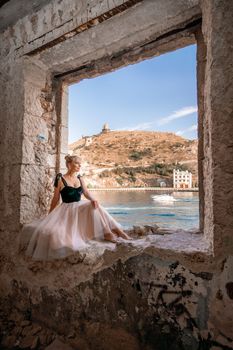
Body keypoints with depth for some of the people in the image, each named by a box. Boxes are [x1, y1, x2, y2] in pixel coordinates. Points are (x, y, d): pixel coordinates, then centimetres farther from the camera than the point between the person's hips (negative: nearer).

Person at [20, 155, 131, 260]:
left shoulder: (80, 179, 8)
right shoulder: (60, 179, -6)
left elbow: (87, 193, -3)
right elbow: (55, 199, -1)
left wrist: (93, 200, -26)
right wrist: (49, 216, 4)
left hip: (80, 207, 2)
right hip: (67, 209, -2)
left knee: (94, 205, -24)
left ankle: (108, 232, -26)